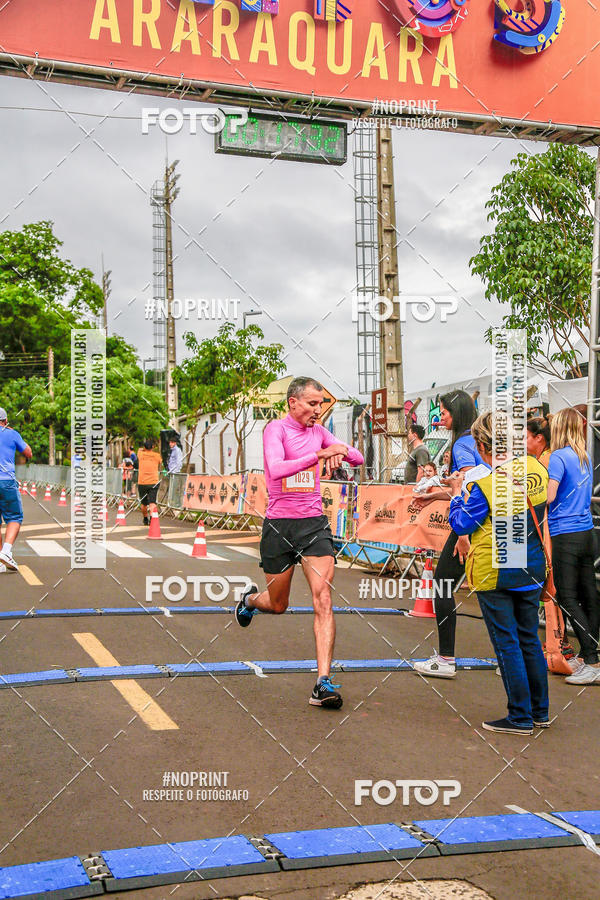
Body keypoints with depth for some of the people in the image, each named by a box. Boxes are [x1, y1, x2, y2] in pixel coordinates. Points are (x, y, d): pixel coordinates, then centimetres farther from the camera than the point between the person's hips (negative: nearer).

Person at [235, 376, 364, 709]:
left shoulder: (319, 431, 10)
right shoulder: (276, 429, -8)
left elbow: (359, 459, 11)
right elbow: (276, 469, -25)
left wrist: (341, 451, -11)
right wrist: (319, 455, -32)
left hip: (314, 523, 4)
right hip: (279, 525, -3)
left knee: (323, 600, -12)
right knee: (278, 605, 12)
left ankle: (323, 683, -12)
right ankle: (250, 599, 48)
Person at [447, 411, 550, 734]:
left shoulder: (484, 486, -20)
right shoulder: (536, 470, -3)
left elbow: (460, 525, -11)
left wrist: (457, 493, 4)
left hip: (494, 574, -6)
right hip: (531, 571, 6)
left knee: (506, 643, 3)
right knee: (529, 639, 17)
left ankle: (520, 717, 10)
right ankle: (540, 711, 27)